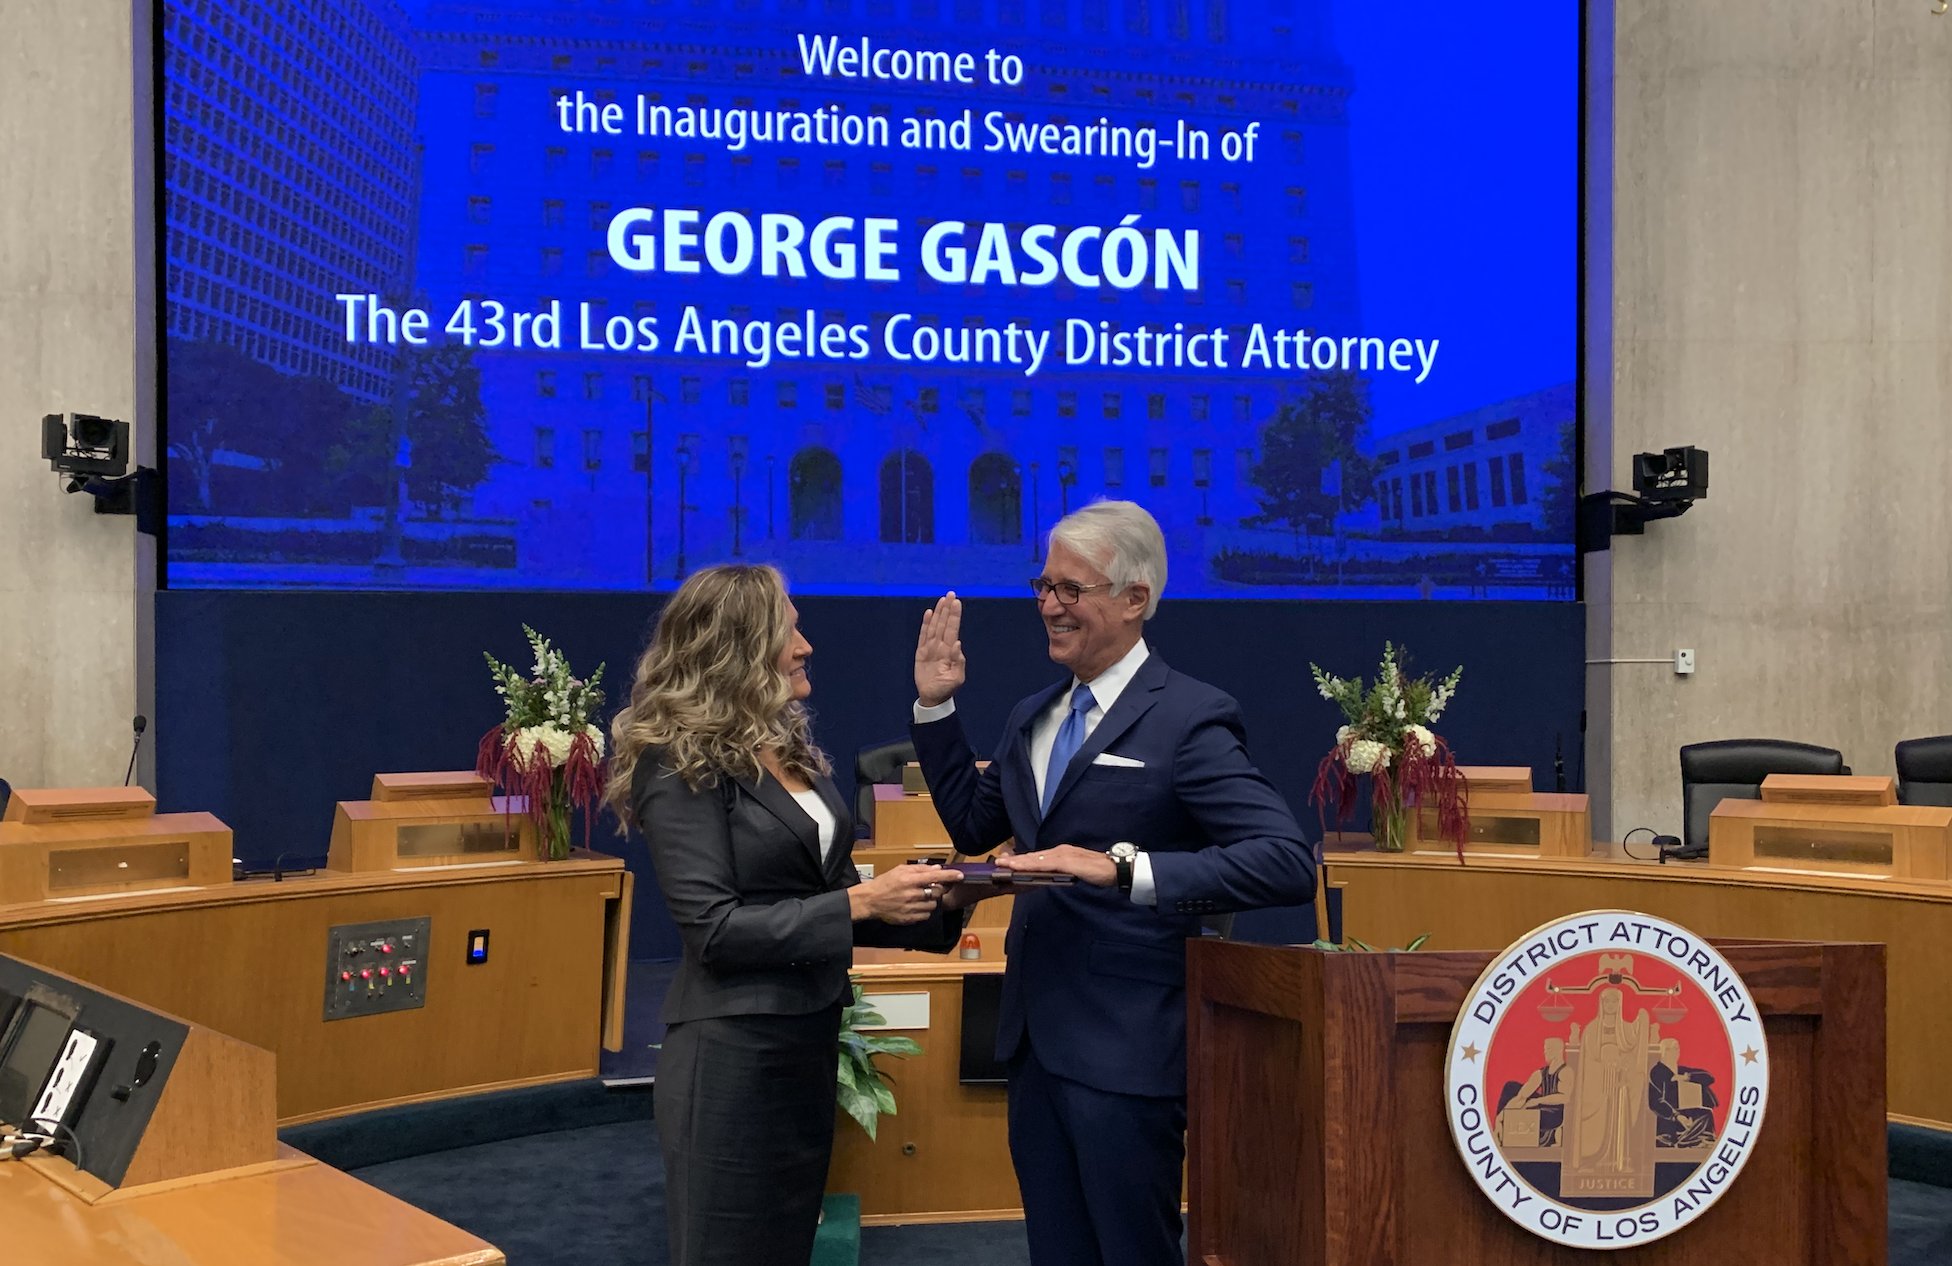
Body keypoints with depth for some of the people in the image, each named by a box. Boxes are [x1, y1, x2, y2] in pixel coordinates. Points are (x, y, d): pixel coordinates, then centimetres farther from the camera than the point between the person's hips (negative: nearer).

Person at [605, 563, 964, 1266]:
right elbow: (714, 928, -21)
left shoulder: (788, 746, 9)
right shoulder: (680, 767, -15)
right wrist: (862, 901, -23)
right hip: (733, 1054, -8)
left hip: (809, 1038, 8)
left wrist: (924, 902, -3)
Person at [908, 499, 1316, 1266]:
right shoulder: (1032, 717, 11)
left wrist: (1125, 868, -31)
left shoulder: (1188, 718, -13)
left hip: (1125, 1044, -7)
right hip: (1035, 1034, 8)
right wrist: (935, 705, 13)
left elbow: (1288, 863, -23)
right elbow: (973, 825, 22)